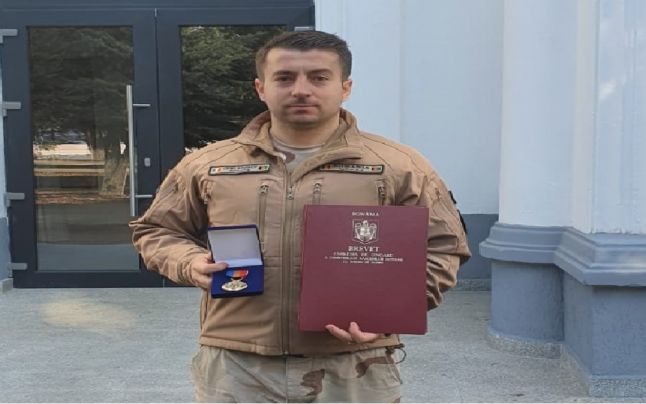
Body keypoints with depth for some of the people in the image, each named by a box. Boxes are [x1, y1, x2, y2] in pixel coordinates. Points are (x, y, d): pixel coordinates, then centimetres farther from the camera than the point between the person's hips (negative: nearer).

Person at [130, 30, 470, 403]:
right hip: (235, 368, 2)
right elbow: (156, 230, 18)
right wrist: (190, 262, -4)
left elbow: (441, 248, 4)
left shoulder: (399, 166, 2)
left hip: (354, 369, -1)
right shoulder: (205, 165, 8)